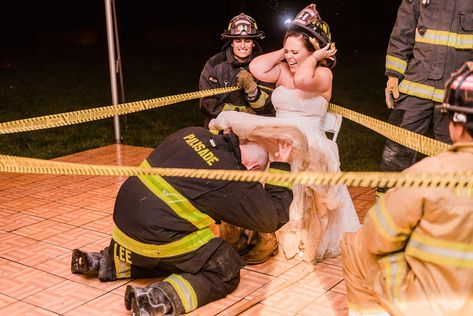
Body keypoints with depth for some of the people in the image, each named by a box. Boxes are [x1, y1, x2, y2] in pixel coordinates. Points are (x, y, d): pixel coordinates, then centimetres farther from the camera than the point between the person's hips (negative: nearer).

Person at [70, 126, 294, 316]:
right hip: (155, 240, -8)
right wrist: (281, 167, 9)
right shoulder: (233, 183, -10)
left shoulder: (192, 133, 6)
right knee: (226, 271, 3)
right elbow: (273, 217, 2)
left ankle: (107, 262, 19)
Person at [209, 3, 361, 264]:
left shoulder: (323, 73, -3)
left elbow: (302, 79, -27)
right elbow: (256, 69, -7)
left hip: (309, 148, -5)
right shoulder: (283, 70, 13)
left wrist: (315, 56, -10)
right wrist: (282, 51, 4)